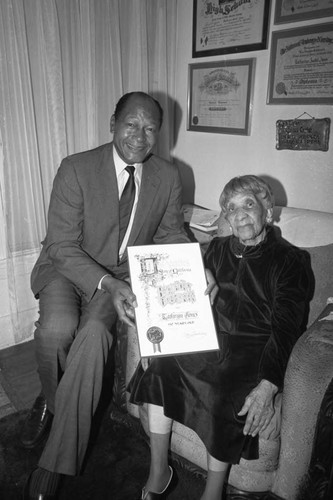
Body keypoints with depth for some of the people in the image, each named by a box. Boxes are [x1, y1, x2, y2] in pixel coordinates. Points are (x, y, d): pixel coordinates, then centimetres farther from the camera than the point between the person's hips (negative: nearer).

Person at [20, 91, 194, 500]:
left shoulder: (168, 177, -2)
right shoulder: (76, 169, -13)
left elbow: (171, 234, 9)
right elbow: (62, 246, -16)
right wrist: (106, 284, -32)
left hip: (125, 276, 1)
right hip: (68, 268, -1)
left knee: (93, 333, -28)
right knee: (57, 328, -31)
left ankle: (53, 465, -12)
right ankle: (52, 400, 6)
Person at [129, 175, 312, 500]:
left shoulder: (289, 260, 2)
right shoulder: (217, 250, 18)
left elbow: (286, 326, -9)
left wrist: (268, 386, -23)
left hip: (255, 348, -4)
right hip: (210, 337, 5)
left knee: (228, 391, -30)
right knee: (160, 364, -19)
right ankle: (158, 473, -5)